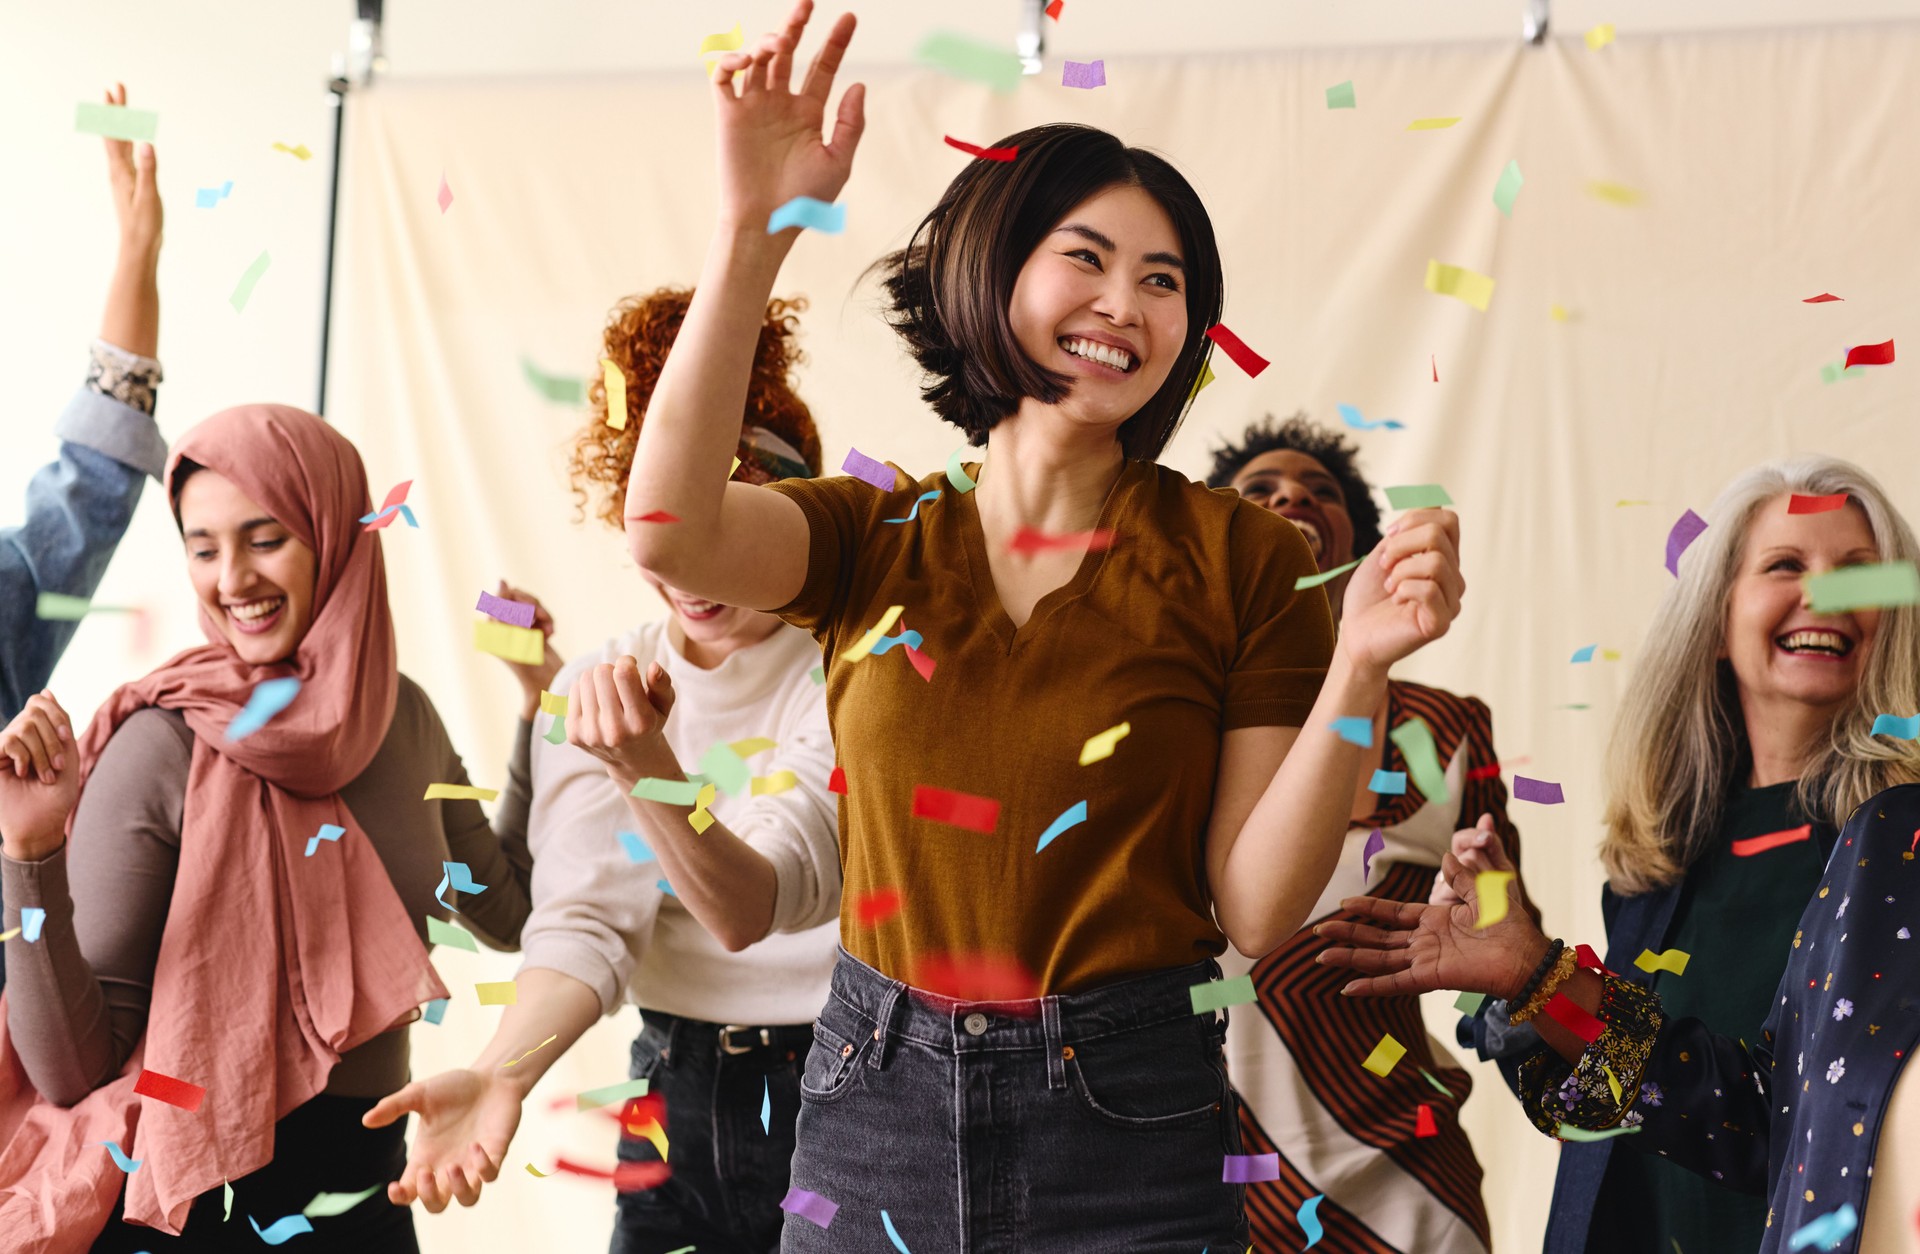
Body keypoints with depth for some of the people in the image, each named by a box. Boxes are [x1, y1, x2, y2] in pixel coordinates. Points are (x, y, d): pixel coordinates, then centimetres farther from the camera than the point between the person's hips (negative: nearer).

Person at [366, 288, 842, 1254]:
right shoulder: (592, 694, 0)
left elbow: (751, 909, -25)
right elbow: (584, 919, -10)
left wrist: (646, 766, -41)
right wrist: (500, 1072, -28)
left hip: (843, 1102, -3)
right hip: (678, 1098, 3)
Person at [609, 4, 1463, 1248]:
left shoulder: (1243, 560, -2)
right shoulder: (875, 537, 3)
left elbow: (1254, 910, -7)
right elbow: (671, 533, -19)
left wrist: (1357, 668, -20)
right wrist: (755, 229, -23)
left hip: (1129, 1120, -1)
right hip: (875, 1106, 2)